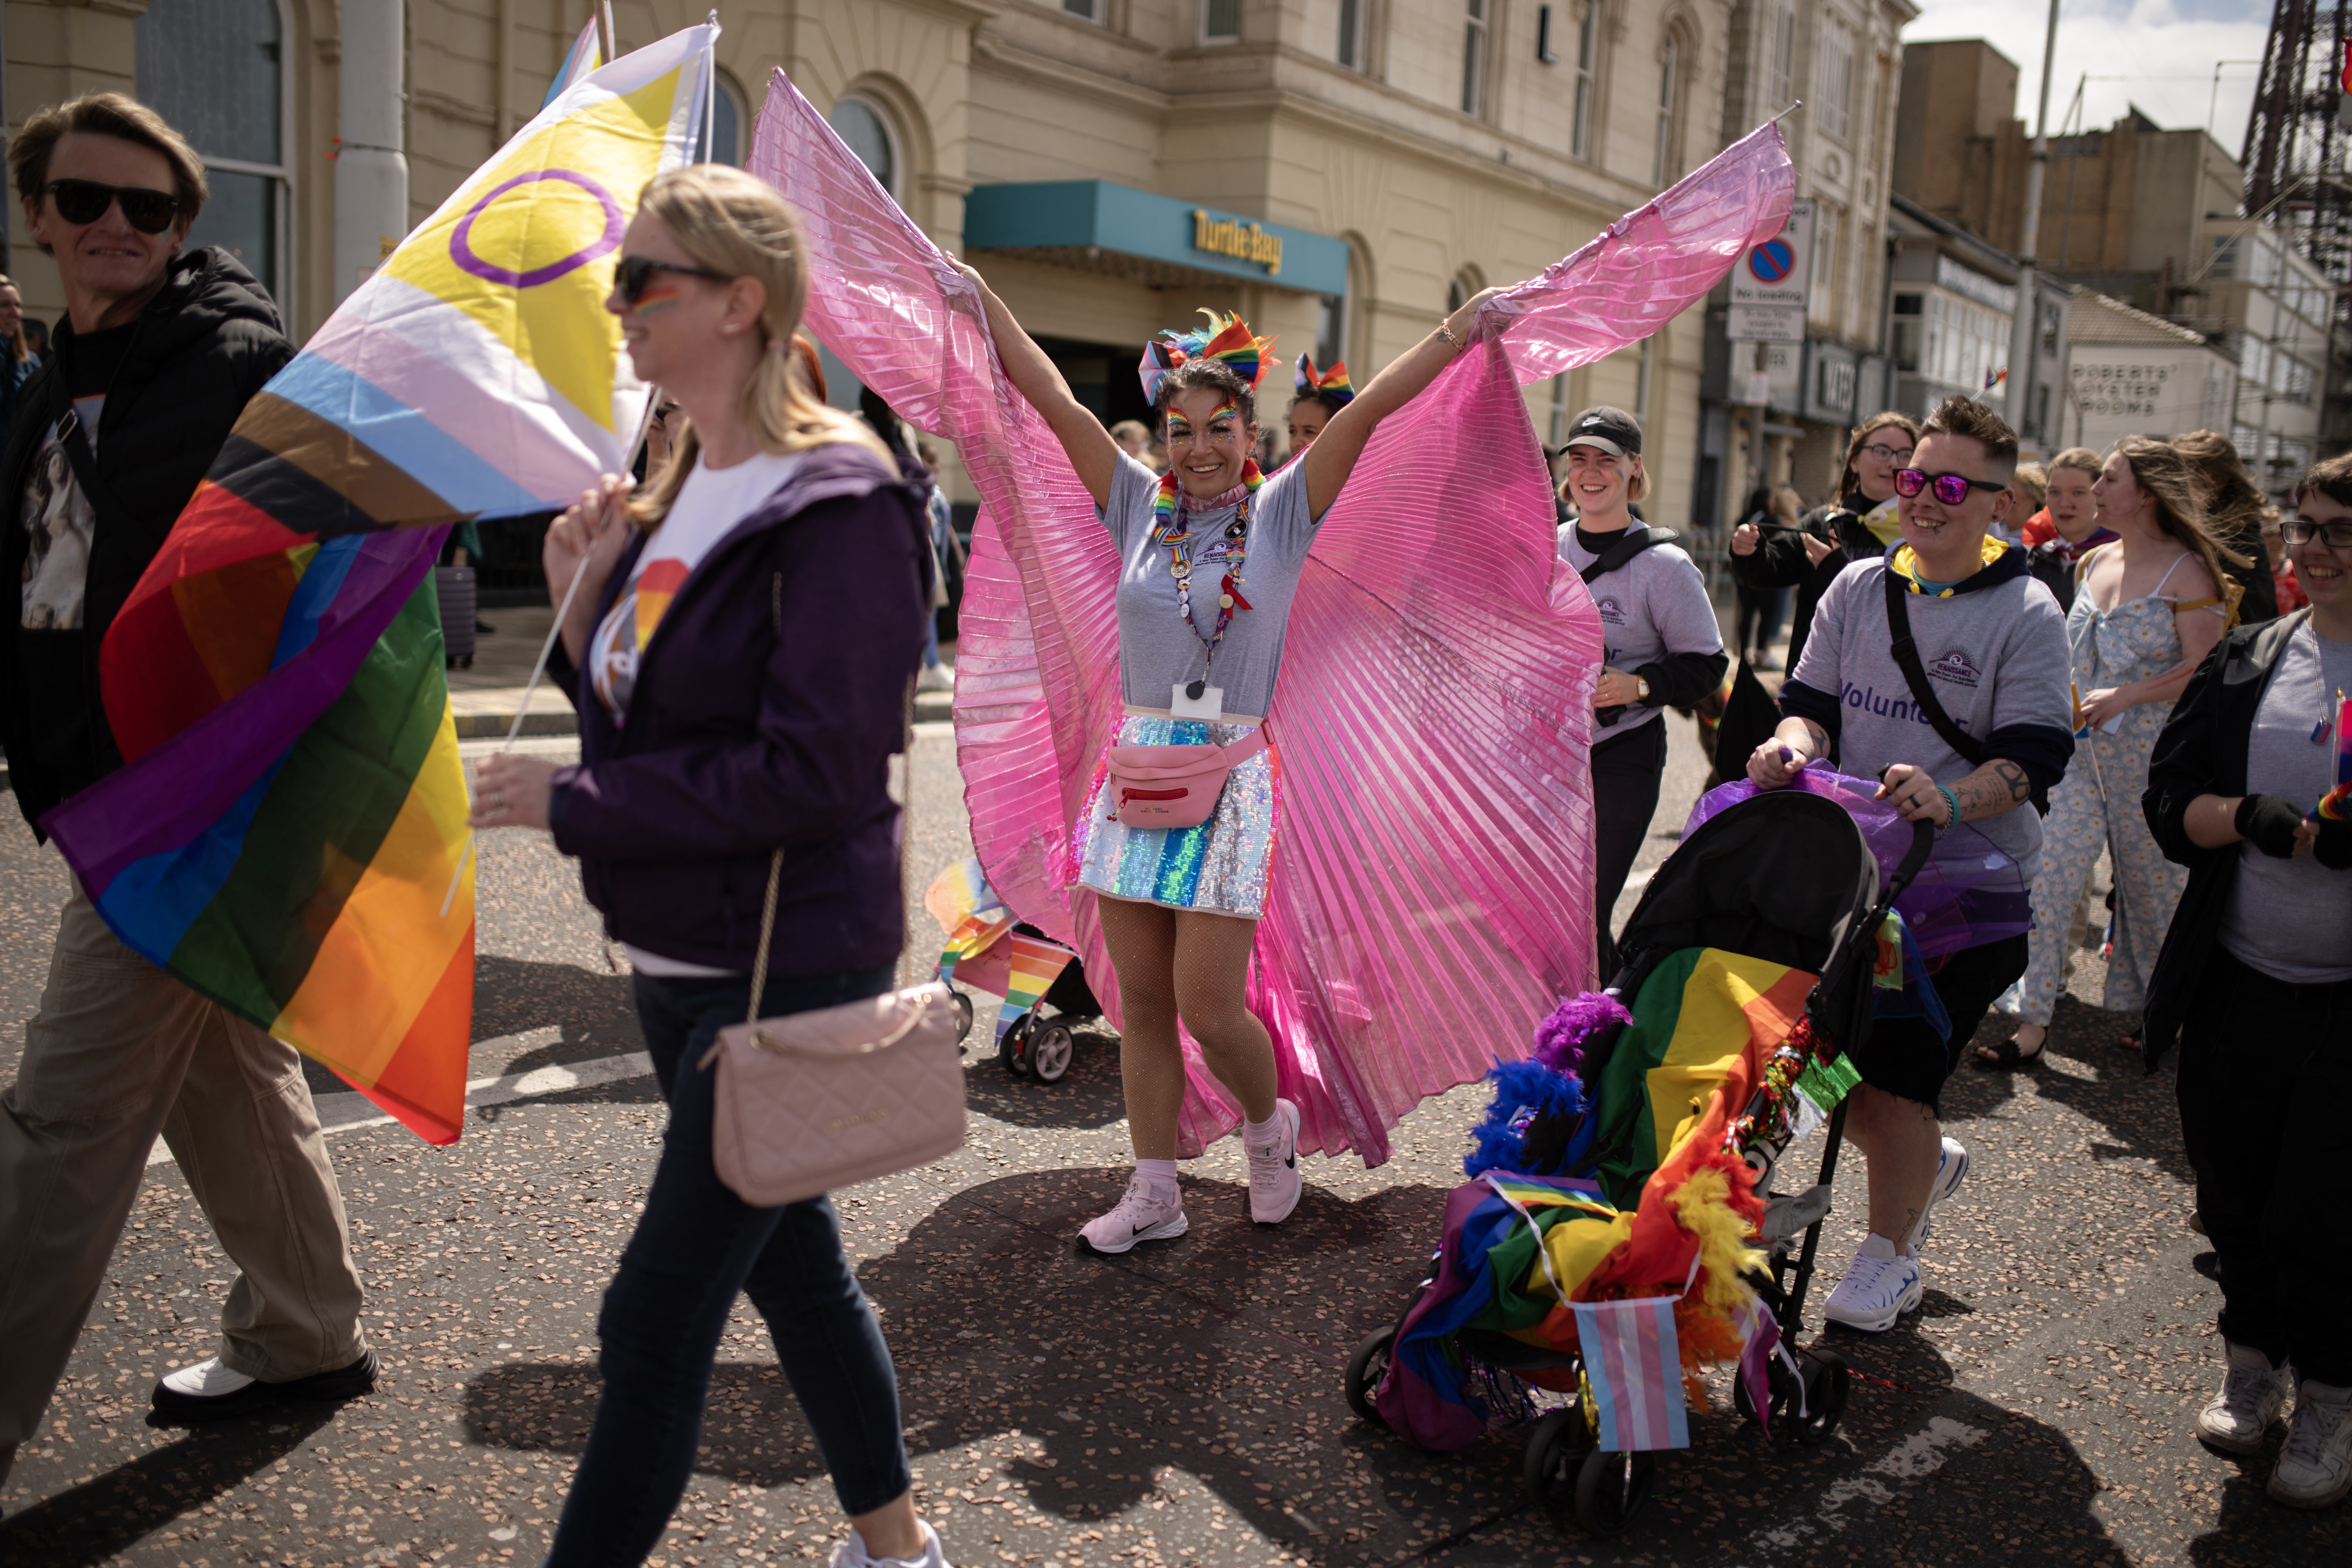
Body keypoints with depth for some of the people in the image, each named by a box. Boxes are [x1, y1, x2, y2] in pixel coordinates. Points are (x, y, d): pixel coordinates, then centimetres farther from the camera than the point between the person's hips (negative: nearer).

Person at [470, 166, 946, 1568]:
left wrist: (573, 805, -18)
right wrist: (587, 601, -4)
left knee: (656, 1324, -1)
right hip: (680, 959, 9)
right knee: (796, 1261, 22)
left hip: (784, 976, -9)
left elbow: (815, 771, -24)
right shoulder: (686, 485, 10)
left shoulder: (836, 505, -17)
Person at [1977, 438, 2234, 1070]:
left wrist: (2122, 698, -20)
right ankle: (2031, 1025, -1)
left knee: (2150, 884, 7)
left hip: (2149, 754, -5)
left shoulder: (2186, 570, -9)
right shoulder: (2096, 562, 11)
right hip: (2079, 748, 6)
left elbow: (2203, 668, -15)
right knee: (2050, 877, -3)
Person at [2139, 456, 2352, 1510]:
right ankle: (2251, 1359, 36)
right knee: (2233, 1195, 13)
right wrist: (2248, 814, -16)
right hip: (2237, 986, 4)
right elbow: (2168, 799, 3)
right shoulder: (2244, 662, 7)